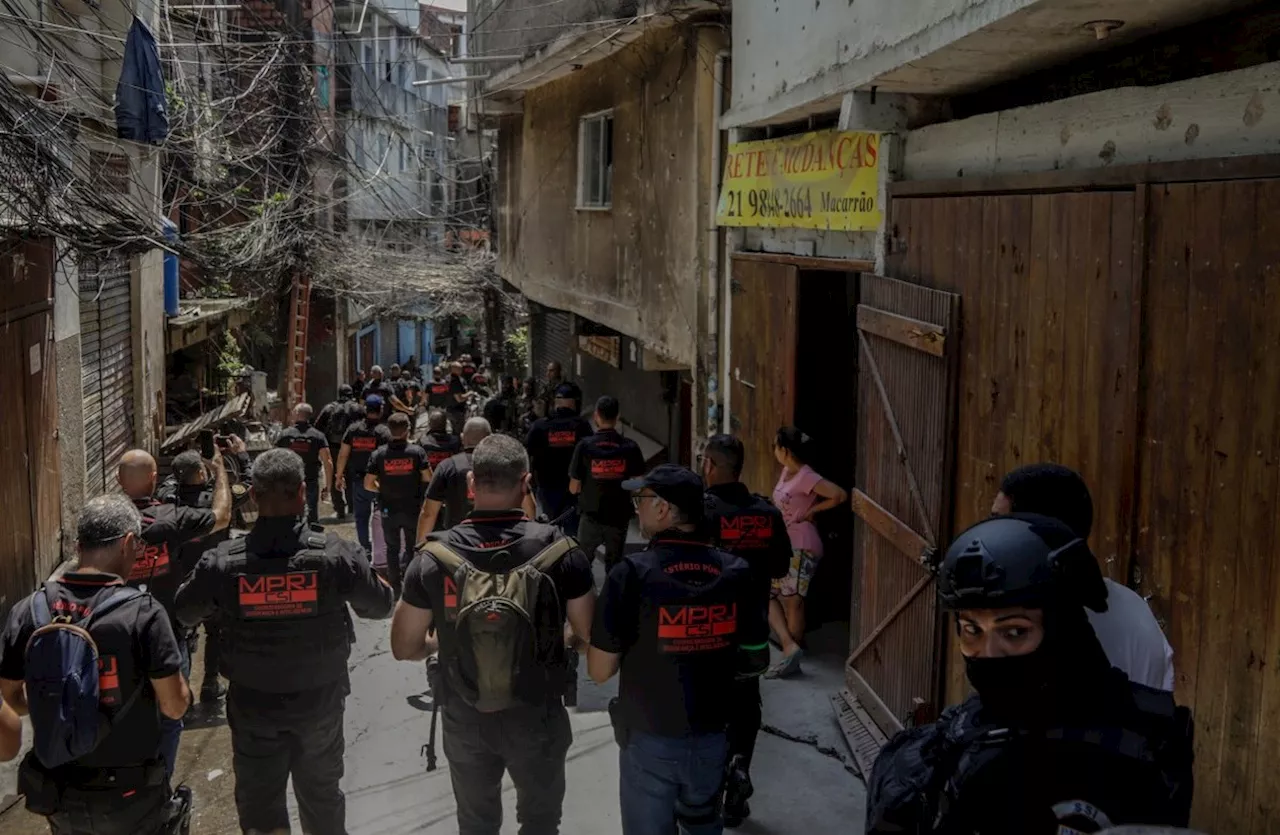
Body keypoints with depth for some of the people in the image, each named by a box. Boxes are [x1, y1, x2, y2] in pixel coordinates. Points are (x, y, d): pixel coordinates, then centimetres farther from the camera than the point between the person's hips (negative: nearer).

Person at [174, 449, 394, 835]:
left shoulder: (222, 562, -17)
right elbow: (380, 605, -4)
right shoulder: (336, 554, -19)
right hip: (320, 701, 1)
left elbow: (185, 612, 2)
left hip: (253, 704, 0)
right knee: (322, 796, 21)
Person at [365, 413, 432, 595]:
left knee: (392, 549, 15)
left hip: (389, 509, 1)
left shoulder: (379, 454, -9)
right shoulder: (417, 451, -11)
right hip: (412, 509, -1)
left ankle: (395, 588, 17)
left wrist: (383, 490, 11)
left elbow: (368, 484, -7)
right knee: (412, 547, 17)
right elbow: (428, 478, -9)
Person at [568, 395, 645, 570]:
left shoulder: (585, 446, -10)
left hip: (591, 516, -1)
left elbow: (574, 488, -7)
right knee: (614, 566, 13)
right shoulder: (630, 447, -7)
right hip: (619, 516, 1)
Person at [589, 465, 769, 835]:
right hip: (711, 738, 4)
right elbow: (757, 661, 2)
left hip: (650, 741, -4)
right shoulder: (735, 572, -8)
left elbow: (600, 672, -15)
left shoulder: (633, 573, -20)